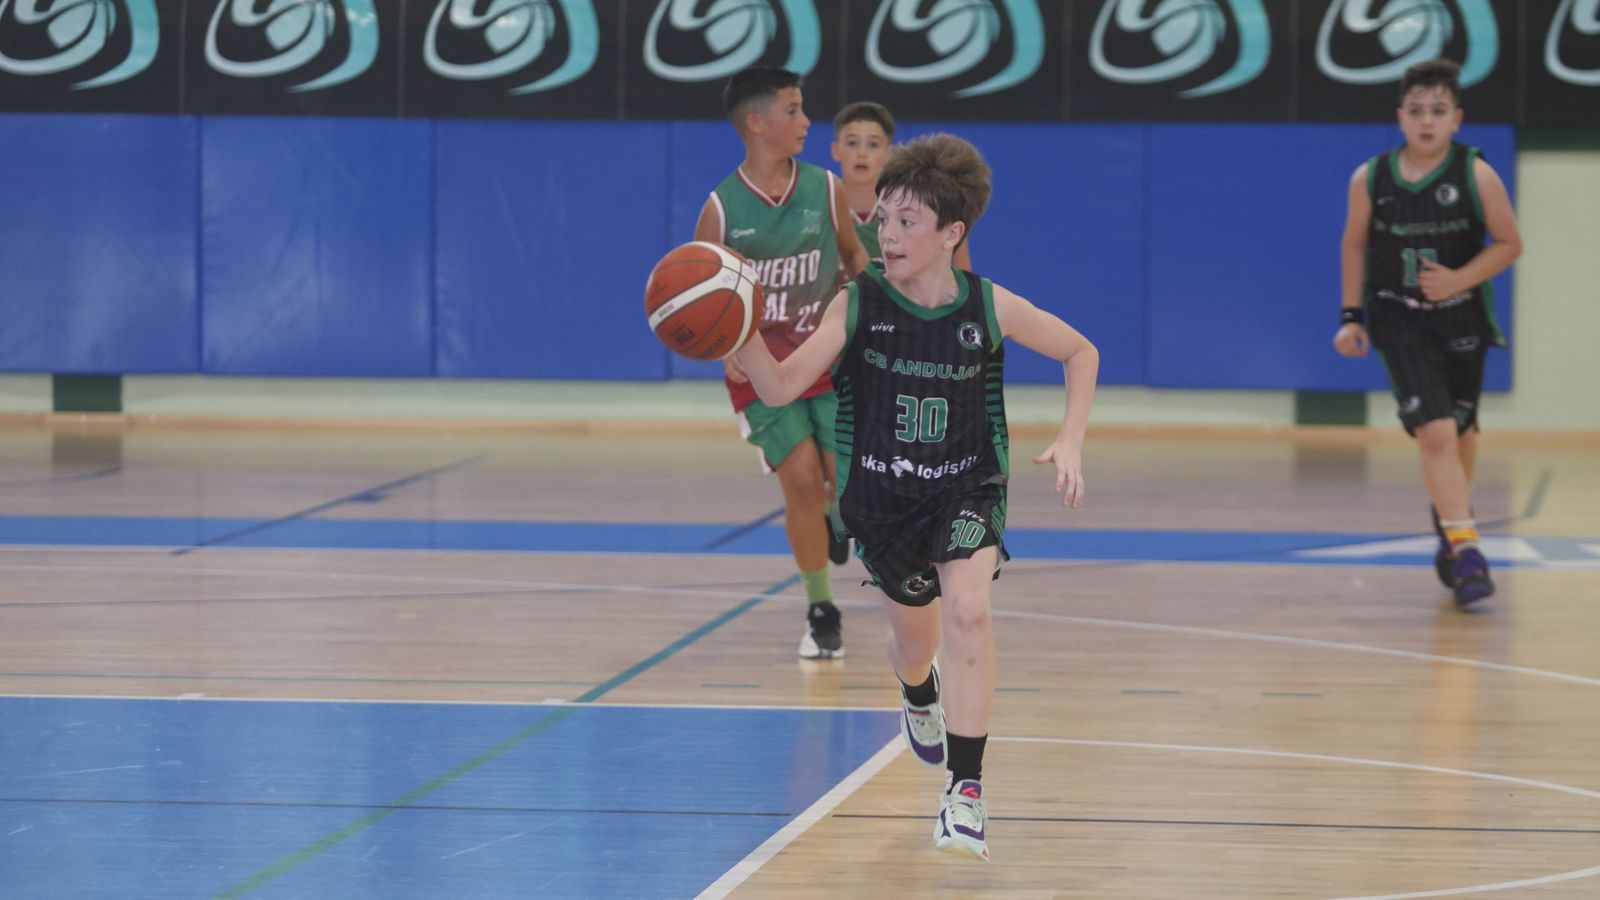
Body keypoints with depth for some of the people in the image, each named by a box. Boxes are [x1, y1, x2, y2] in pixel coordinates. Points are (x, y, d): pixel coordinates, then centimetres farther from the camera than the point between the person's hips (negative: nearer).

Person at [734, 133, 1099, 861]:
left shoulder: (990, 308, -13)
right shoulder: (857, 305, -14)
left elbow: (1080, 352, 3)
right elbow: (780, 387, -21)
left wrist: (1069, 441, -8)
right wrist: (739, 334, -39)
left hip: (967, 488, -1)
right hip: (882, 495, 2)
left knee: (966, 610, -26)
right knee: (914, 632, 18)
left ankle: (966, 787, -21)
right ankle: (919, 698, 59)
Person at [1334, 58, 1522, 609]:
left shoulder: (1476, 176, -11)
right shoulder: (1370, 180, -6)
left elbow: (1509, 243, -4)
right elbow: (1355, 245, 7)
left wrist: (1460, 279, -19)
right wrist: (1351, 316, 4)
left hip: (1461, 316, 1)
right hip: (1399, 319, -1)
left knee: (1460, 429, 16)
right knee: (1435, 432, -15)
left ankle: (1450, 515, 44)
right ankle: (1465, 549, -16)